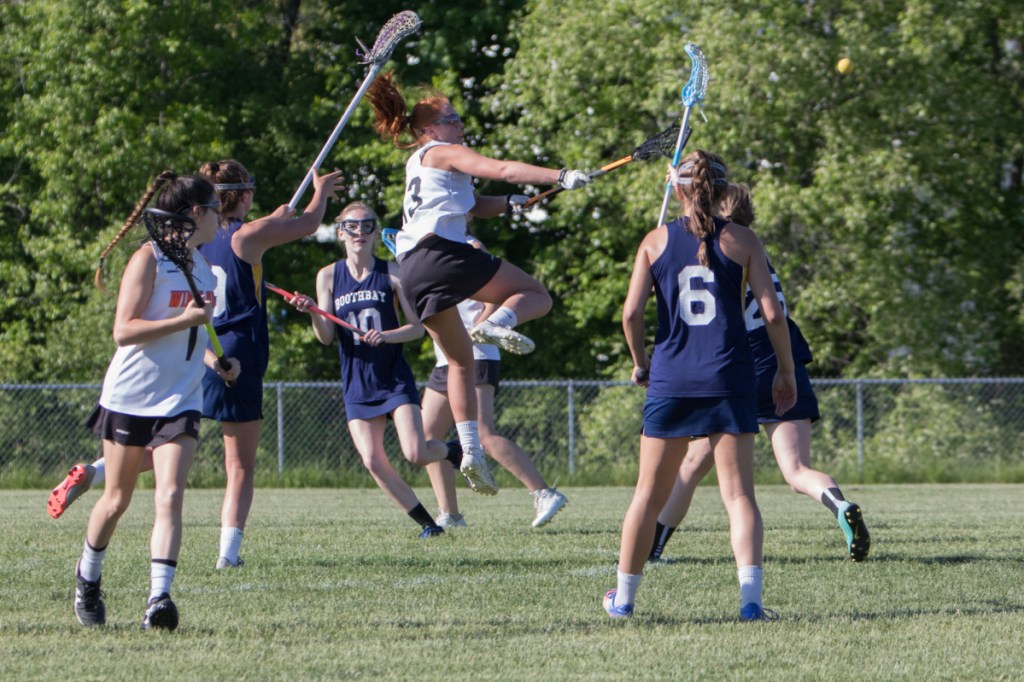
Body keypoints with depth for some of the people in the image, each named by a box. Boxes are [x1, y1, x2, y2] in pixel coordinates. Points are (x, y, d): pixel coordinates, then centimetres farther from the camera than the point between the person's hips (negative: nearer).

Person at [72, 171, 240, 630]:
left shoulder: (201, 265, 12)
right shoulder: (149, 259, -11)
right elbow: (123, 331, -18)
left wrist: (213, 359, 9)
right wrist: (185, 320, -24)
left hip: (180, 400, 5)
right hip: (129, 397, -4)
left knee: (169, 497, -15)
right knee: (117, 500, 10)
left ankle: (159, 599, -24)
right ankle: (87, 578, 35)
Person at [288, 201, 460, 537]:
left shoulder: (392, 273, -3)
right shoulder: (328, 277, 2)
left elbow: (418, 327, -2)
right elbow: (326, 337, -1)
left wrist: (387, 335, -20)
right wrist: (312, 312, -21)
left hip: (396, 379, -2)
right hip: (357, 384, 2)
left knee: (416, 454, -15)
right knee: (373, 461, -9)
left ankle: (456, 453, 20)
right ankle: (426, 522, 7)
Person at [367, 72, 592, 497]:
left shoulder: (417, 163, 31)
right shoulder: (444, 153, 4)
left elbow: (471, 206, 30)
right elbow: (502, 171, -9)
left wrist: (507, 203, 11)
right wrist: (561, 177, -13)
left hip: (412, 276, 8)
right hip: (443, 252, -8)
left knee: (460, 362, 14)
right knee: (537, 296, 0)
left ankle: (471, 450, 2)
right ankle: (497, 324, -32)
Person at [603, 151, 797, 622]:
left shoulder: (655, 242, 4)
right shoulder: (741, 240, 1)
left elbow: (631, 312, -2)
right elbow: (772, 312, -4)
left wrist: (639, 363, 14)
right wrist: (786, 371, 8)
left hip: (671, 379, 1)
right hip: (729, 380, -1)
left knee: (650, 494, 12)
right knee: (738, 493, -1)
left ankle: (623, 597, 22)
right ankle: (750, 596, -18)